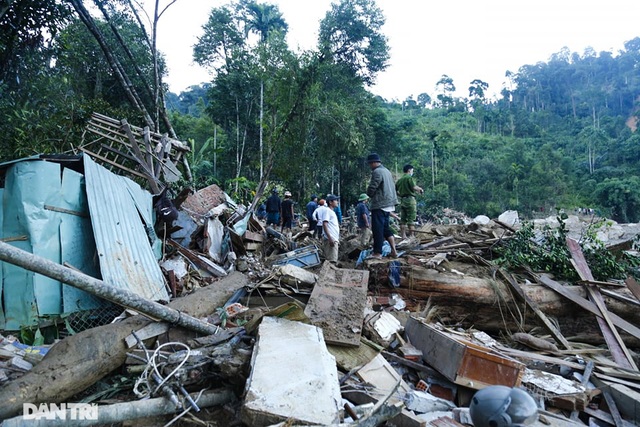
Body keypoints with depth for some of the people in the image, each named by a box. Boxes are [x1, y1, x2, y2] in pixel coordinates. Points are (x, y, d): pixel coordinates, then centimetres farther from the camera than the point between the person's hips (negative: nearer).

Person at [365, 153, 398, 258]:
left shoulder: (377, 172, -15)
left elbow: (371, 189, -17)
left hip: (379, 205, -10)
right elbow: (392, 187, 20)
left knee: (377, 229, -4)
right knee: (386, 227, 16)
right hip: (388, 204, 10)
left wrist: (370, 194, 5)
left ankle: (377, 253, 0)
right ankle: (393, 250, 13)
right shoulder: (386, 171, 16)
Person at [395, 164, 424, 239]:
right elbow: (414, 187, -19)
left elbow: (396, 191, 15)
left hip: (402, 200, 7)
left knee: (403, 219, 9)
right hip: (410, 199, -7)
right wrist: (420, 189, 0)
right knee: (411, 219, -4)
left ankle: (403, 236, 11)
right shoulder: (409, 177, -7)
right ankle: (412, 235, -4)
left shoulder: (399, 180, 15)